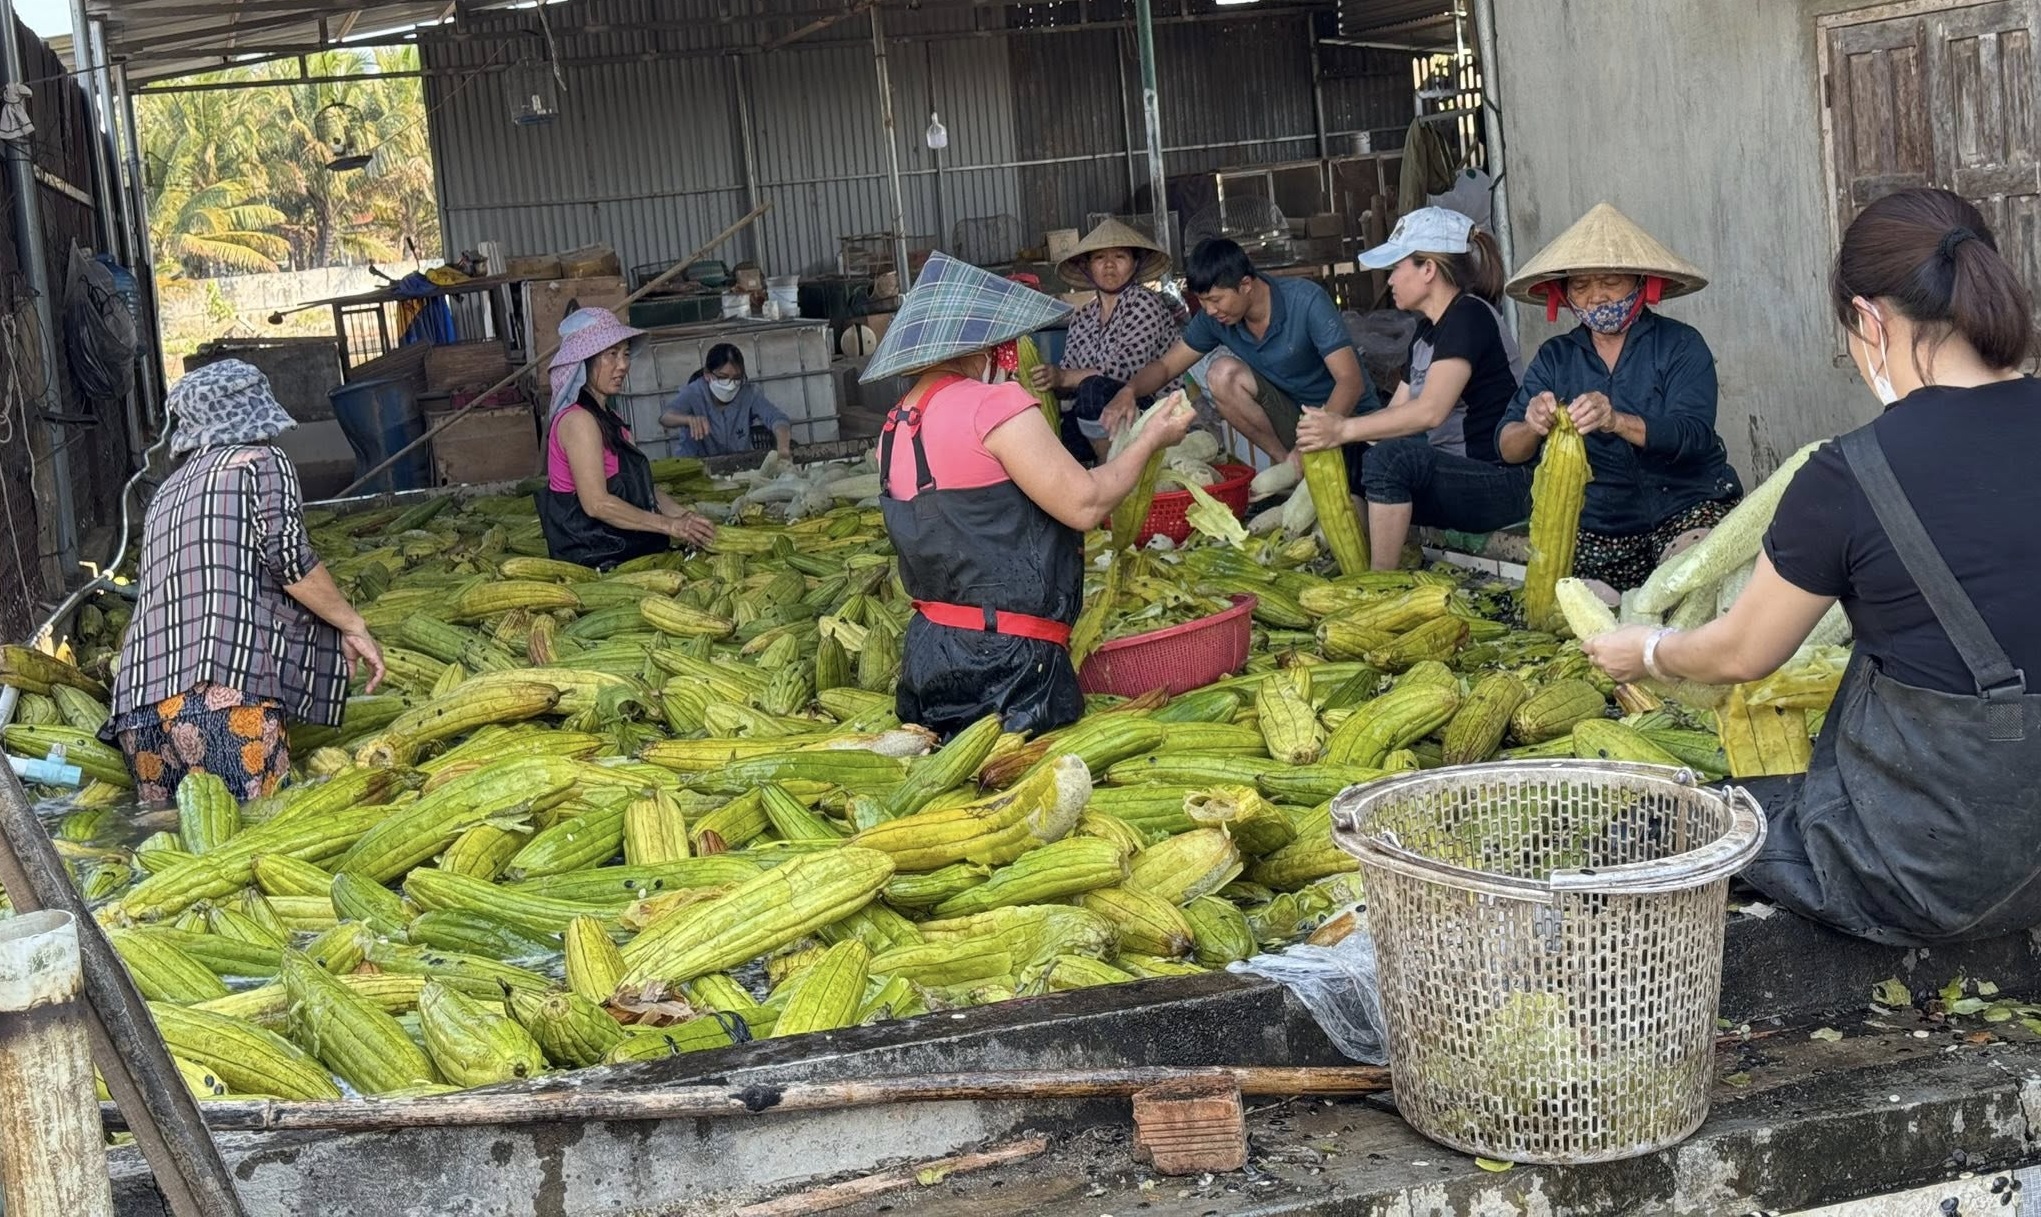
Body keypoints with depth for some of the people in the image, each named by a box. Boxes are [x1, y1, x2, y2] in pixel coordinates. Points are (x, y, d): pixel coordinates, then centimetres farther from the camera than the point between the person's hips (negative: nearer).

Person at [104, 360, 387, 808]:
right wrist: (353, 627, 6)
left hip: (140, 705, 7)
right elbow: (289, 559, -5)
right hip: (226, 693, -6)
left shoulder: (167, 492, 27)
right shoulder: (261, 461, 9)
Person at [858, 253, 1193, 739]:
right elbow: (1084, 505, -12)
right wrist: (1151, 439, 3)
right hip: (1006, 659, -8)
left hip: (927, 647, 8)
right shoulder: (993, 406, -13)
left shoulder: (895, 430, 11)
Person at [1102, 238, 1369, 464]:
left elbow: (1350, 381, -29)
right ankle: (1287, 466, -11)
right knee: (1222, 373, -20)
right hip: (1291, 412, 6)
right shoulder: (1215, 318, -8)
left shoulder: (1306, 301, -24)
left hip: (1341, 413, -6)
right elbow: (1166, 366, 3)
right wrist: (1128, 391, -21)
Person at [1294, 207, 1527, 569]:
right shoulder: (1429, 329, 16)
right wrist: (1328, 429, -5)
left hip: (1500, 486, -10)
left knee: (1391, 456, -31)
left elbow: (1430, 411, -26)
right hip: (1452, 477, 10)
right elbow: (1397, 410, 11)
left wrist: (1343, 430, -26)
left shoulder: (1469, 316, -14)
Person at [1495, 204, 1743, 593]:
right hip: (1598, 527, 3)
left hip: (1688, 506, -2)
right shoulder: (1555, 357, 8)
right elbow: (1508, 449, -2)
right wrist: (1533, 426, -28)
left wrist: (1617, 422, -38)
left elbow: (1692, 436, -18)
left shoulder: (1679, 344, -2)